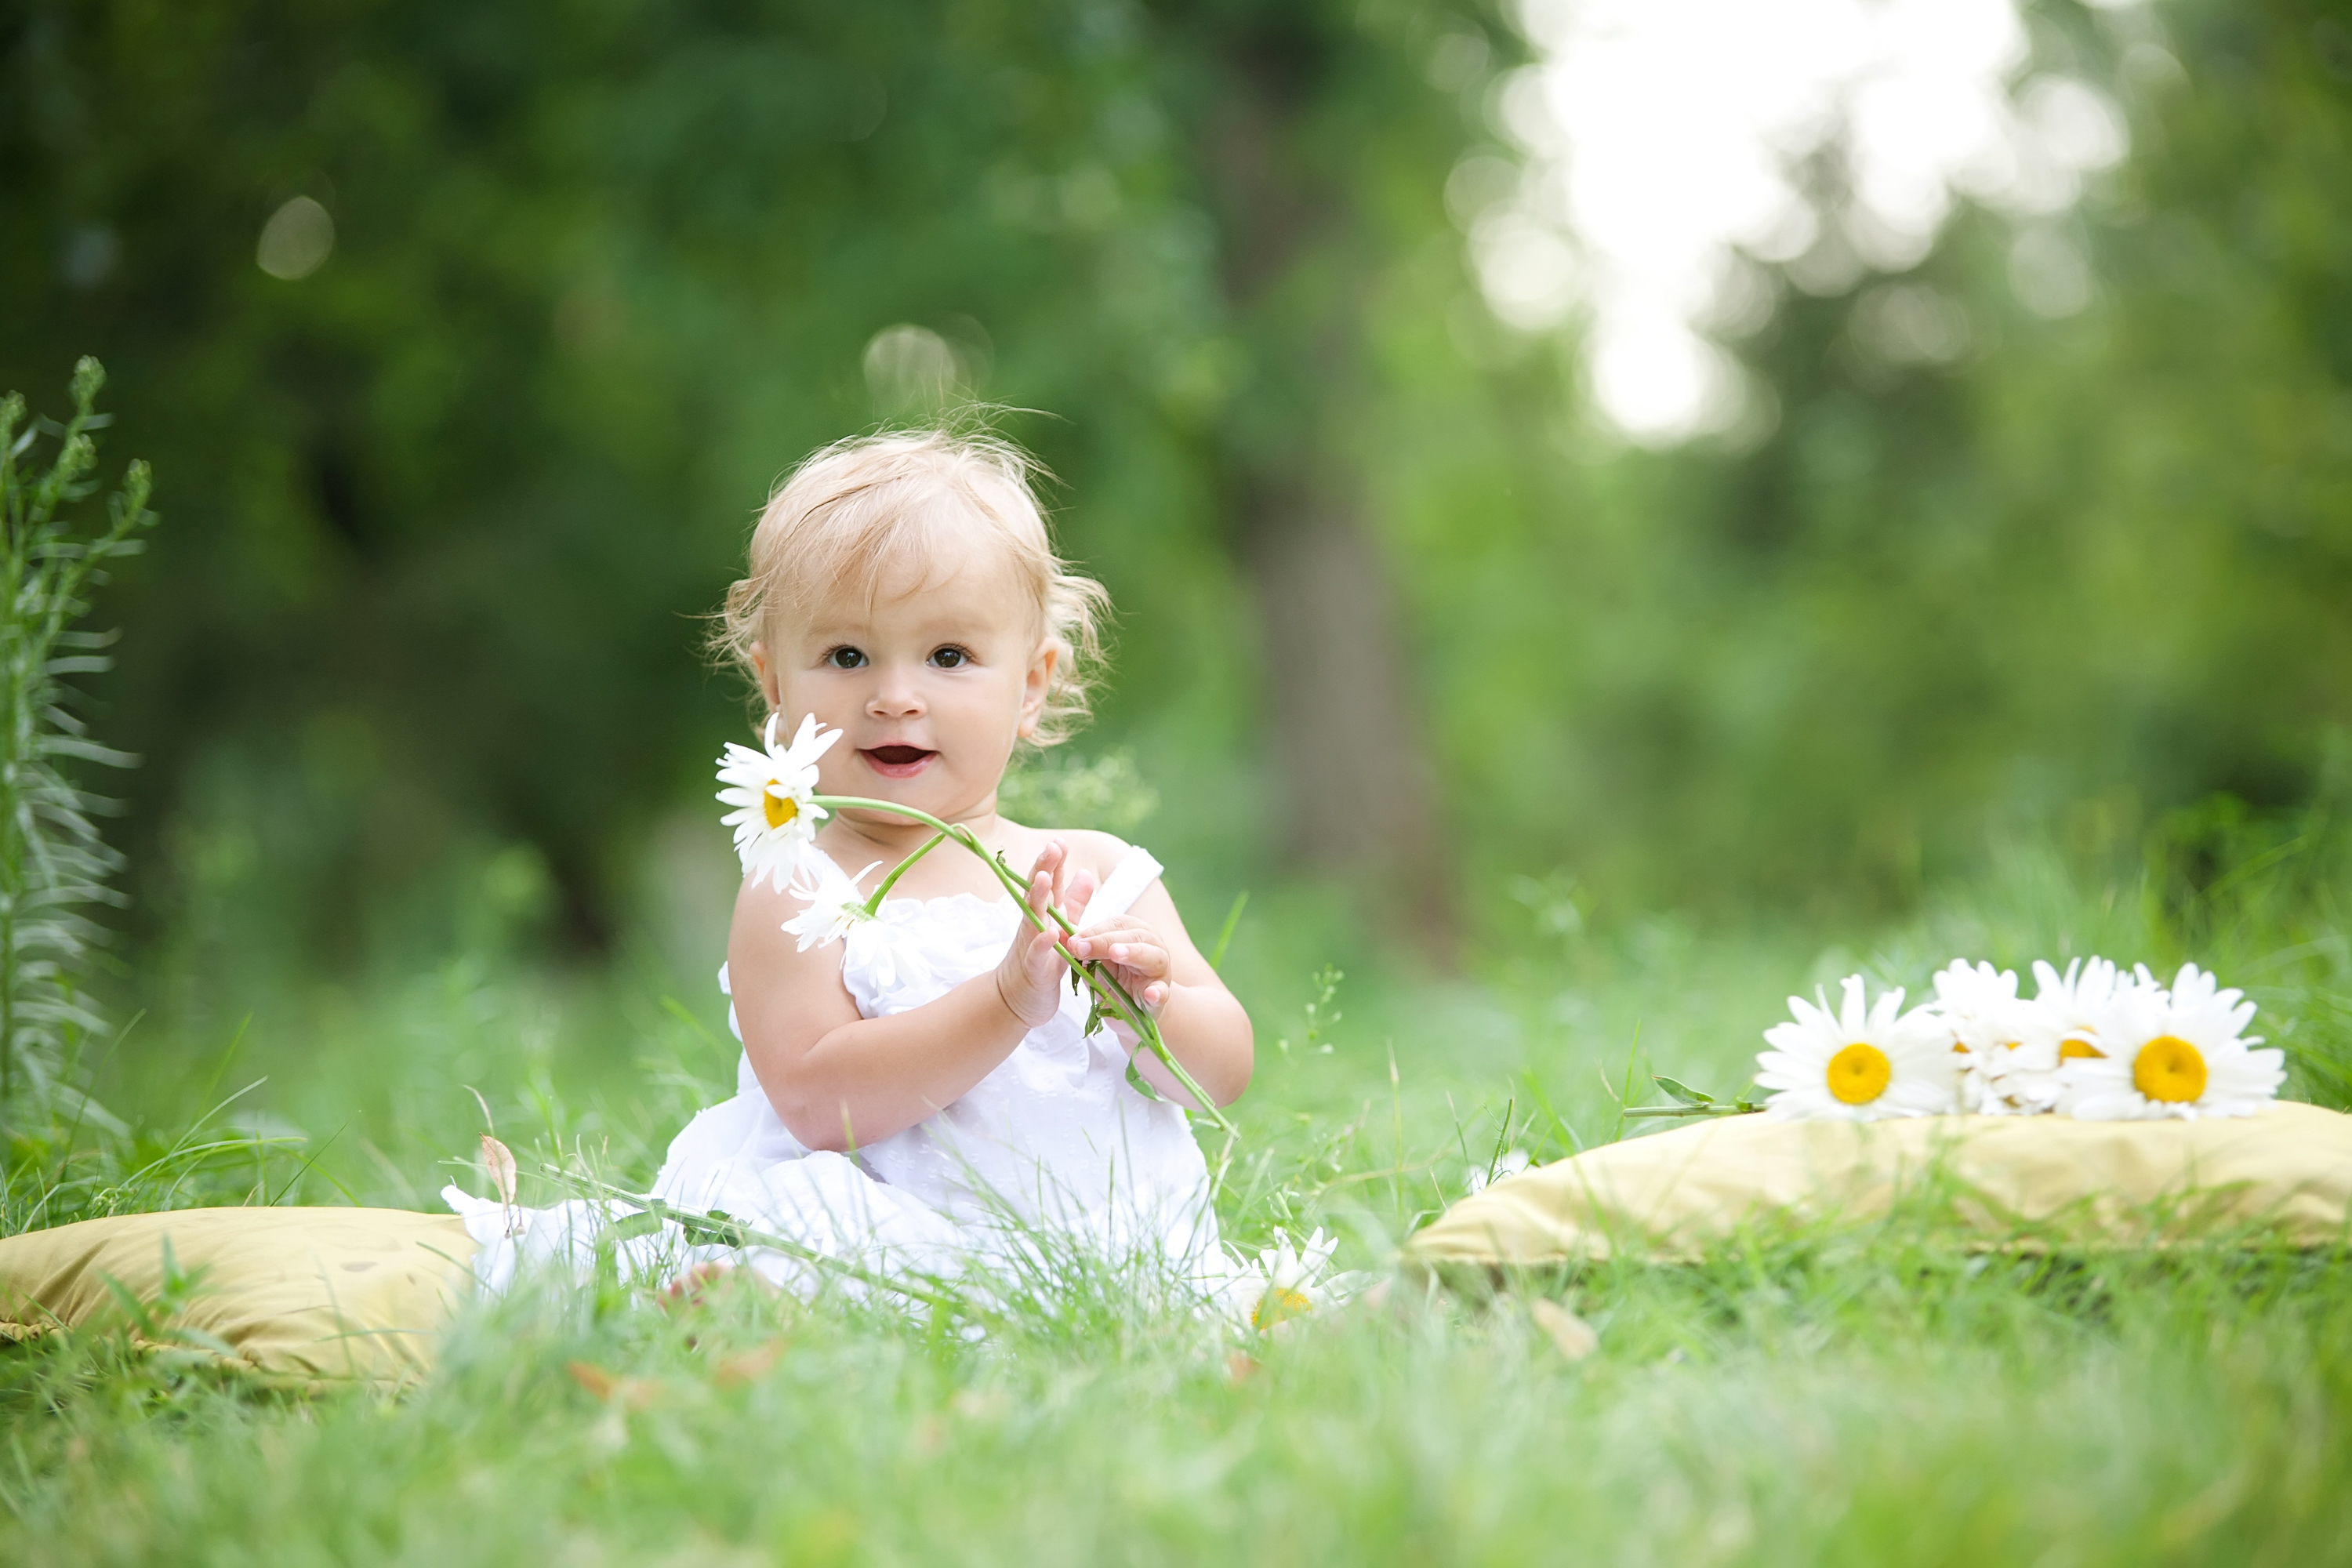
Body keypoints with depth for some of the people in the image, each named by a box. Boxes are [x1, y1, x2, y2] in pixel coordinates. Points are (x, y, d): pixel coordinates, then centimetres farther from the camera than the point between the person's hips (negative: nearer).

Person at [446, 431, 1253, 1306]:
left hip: (1124, 1249, 5)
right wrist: (1008, 1003, -23)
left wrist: (1154, 1009, -14)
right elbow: (819, 1102, -16)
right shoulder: (797, 897, -2)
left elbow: (1224, 1073, 8)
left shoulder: (1101, 874, 10)